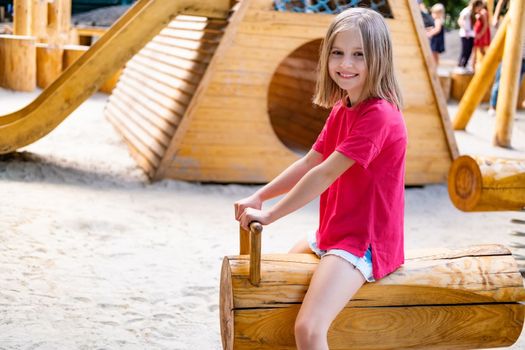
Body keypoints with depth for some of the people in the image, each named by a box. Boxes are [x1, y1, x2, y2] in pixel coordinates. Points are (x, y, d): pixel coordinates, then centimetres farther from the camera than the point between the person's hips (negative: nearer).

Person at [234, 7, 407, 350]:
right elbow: (309, 163, 10)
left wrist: (269, 215, -20)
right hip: (331, 234, 10)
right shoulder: (341, 110, 9)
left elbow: (325, 174, -25)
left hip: (364, 243, -10)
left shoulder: (379, 116, -23)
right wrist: (259, 197, 0)